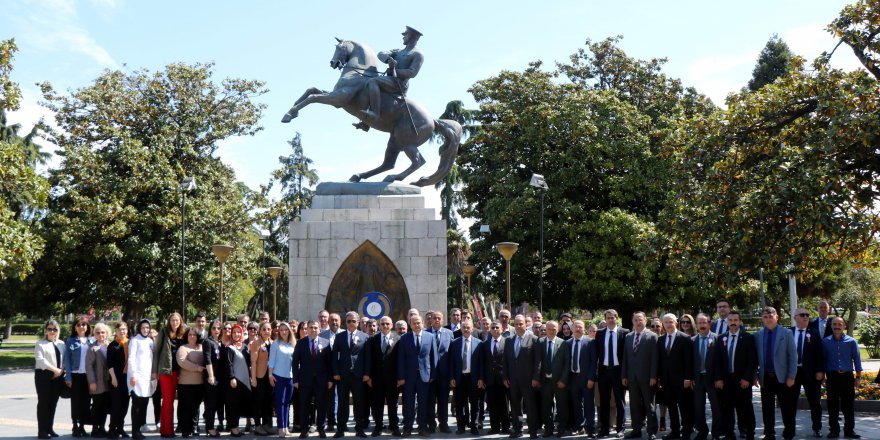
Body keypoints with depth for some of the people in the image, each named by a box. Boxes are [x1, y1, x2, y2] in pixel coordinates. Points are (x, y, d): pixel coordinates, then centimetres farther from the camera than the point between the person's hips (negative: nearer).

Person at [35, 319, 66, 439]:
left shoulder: (61, 344, 14)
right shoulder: (40, 344, -1)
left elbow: (65, 359, 10)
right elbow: (40, 360, -13)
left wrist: (61, 370, -7)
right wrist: (54, 369, -17)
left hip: (58, 376, 5)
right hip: (44, 375, -5)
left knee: (53, 403, 8)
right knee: (43, 402, -4)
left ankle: (49, 428, 16)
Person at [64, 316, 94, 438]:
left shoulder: (92, 341, 8)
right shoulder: (70, 341, 1)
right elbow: (67, 359, -1)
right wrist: (68, 377, -7)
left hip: (89, 375, 2)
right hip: (75, 375, -2)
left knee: (86, 402, 5)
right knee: (75, 401, 3)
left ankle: (82, 426, 15)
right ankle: (75, 426, 12)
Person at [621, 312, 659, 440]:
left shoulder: (652, 336, -3)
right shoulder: (628, 337, 11)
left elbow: (654, 358, -8)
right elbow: (625, 357, 11)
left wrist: (653, 376, -13)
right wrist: (624, 375, 6)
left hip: (646, 377, -4)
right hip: (632, 377, 4)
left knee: (649, 405, 2)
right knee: (635, 405, 7)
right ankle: (637, 429, 13)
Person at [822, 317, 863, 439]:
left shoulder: (851, 341, 1)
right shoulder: (825, 342, 4)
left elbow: (857, 360, 4)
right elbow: (823, 360, 7)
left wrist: (858, 377, 1)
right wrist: (823, 376, 4)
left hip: (847, 376, -1)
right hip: (832, 377, 1)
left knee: (848, 405, 2)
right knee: (833, 405, 4)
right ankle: (834, 430, 12)